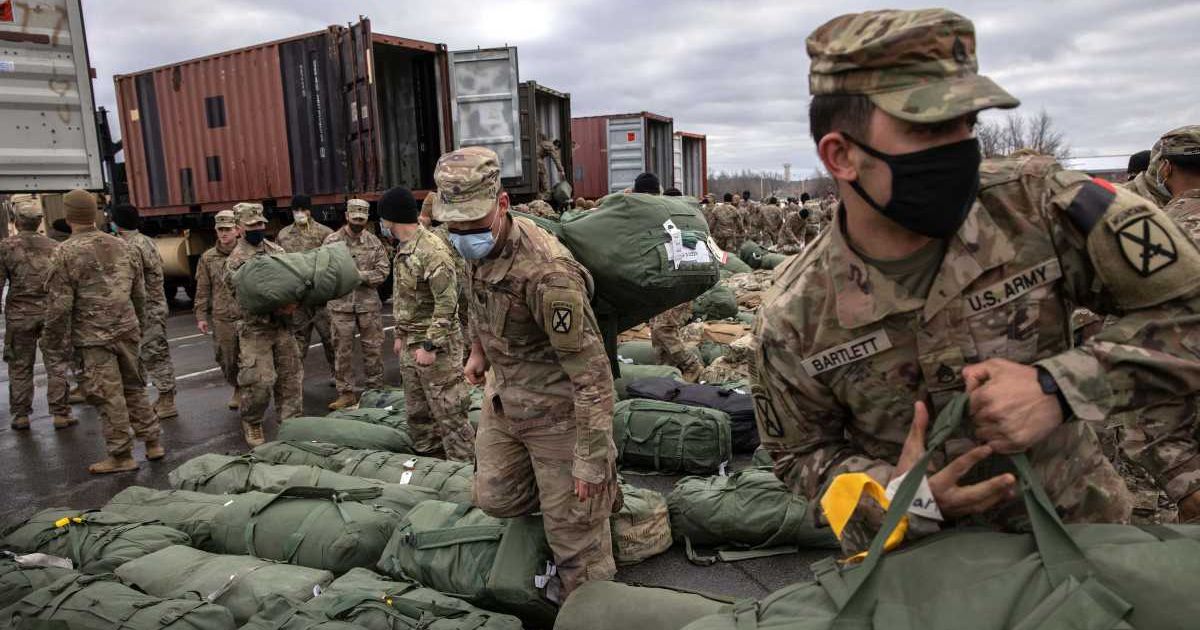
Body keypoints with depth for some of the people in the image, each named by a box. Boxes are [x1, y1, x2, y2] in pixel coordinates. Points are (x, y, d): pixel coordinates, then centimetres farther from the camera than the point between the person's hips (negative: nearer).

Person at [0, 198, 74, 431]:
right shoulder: (53, 247, 1)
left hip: (19, 315, 0)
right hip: (50, 313, 1)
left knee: (20, 367, 10)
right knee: (56, 365, 5)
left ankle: (21, 415, 16)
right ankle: (60, 414, 6)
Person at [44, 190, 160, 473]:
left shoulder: (65, 253, -10)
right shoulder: (123, 247, 6)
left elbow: (59, 306, -11)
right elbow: (140, 295, 12)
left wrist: (59, 343, -2)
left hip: (94, 338, -5)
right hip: (127, 331, 5)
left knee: (109, 397, 2)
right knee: (134, 388, 17)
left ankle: (121, 456, 10)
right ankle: (153, 443, 21)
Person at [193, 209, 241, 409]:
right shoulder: (208, 257, 7)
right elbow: (203, 290, 9)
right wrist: (201, 316, 6)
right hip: (222, 319, 2)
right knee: (227, 360, 9)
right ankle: (238, 389, 31)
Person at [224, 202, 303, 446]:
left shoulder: (277, 250, 11)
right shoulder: (236, 260, -6)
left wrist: (294, 301, -8)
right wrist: (274, 309, -24)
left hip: (283, 325, 5)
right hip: (255, 328, -5)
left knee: (291, 375, 7)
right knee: (260, 380, -6)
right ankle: (251, 424, 17)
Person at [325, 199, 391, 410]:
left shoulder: (374, 241, 5)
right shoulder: (332, 241, 0)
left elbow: (384, 270, 0)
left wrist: (361, 275, -13)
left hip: (369, 303, 2)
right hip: (341, 304, -1)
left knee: (373, 348, 8)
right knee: (343, 350, 4)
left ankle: (375, 390, 21)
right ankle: (346, 393, 14)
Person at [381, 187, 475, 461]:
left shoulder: (432, 250, -19)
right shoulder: (404, 249, 12)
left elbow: (447, 303, -23)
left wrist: (430, 345, -22)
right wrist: (401, 335, 20)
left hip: (436, 345, -10)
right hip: (411, 345, 10)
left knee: (448, 412, -4)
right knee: (417, 412, 18)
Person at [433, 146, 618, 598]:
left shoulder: (546, 272, -32)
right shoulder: (478, 247, -5)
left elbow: (590, 370, -28)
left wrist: (592, 460, -25)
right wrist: (478, 350, 28)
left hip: (557, 411, -8)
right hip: (503, 399, 9)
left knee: (574, 530, 2)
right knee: (495, 498, 20)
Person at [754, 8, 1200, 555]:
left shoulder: (1039, 203, -14)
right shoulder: (791, 323, -13)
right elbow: (802, 457, 0)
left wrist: (1060, 388, -21)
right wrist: (897, 494, -19)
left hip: (1077, 530, 2)